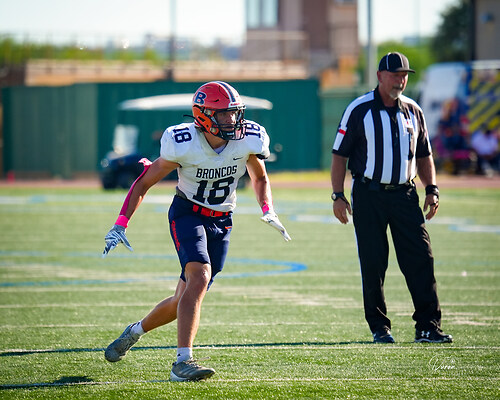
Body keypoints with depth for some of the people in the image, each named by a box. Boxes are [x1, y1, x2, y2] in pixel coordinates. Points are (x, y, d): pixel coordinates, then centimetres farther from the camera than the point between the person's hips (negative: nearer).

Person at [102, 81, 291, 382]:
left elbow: (260, 179, 11)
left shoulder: (248, 140, -11)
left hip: (221, 222, 4)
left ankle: (136, 331, 36)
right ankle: (183, 362, -29)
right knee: (200, 277, -28)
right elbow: (144, 183, -9)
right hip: (187, 214, -4)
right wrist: (121, 224, -16)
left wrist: (268, 210, -7)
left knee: (185, 299, 7)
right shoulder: (183, 144, -21)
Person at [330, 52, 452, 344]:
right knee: (373, 264, -1)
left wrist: (432, 189, 7)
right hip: (369, 196, -3)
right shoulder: (359, 110, -2)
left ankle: (428, 327, -5)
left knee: (421, 258, -6)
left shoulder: (413, 111, 11)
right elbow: (340, 154, -1)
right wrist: (338, 196, -8)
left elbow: (424, 154, 19)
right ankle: (379, 328, 10)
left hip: (404, 194, 3)